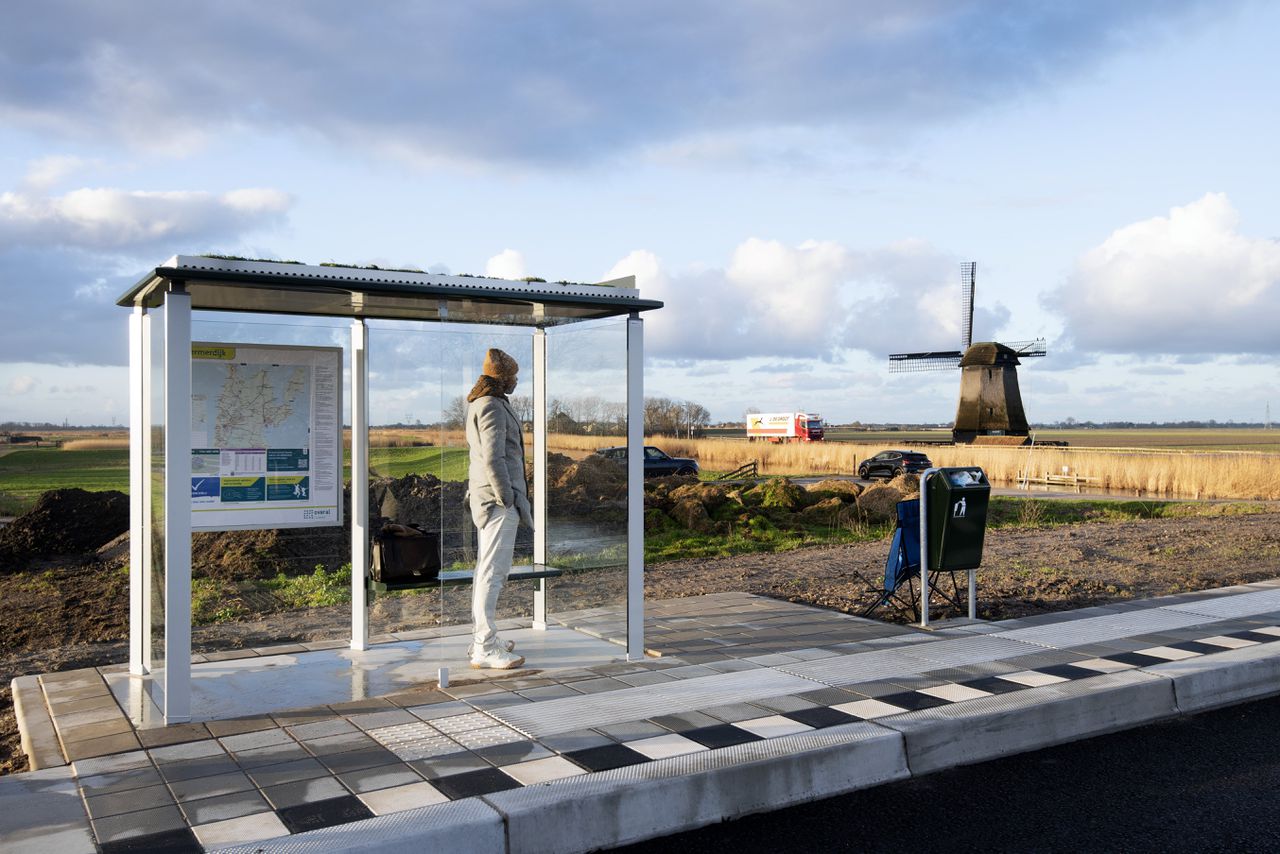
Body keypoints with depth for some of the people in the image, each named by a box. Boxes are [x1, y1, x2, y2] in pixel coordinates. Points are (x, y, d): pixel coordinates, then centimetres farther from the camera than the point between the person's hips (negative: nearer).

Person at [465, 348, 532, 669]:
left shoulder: (479, 404, 16)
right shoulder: (492, 407, -15)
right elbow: (493, 459, -22)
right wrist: (509, 500, -17)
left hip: (486, 498, 11)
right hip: (498, 499, -11)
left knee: (485, 570, 15)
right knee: (493, 571, -9)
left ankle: (482, 638, 24)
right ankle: (485, 649, -6)